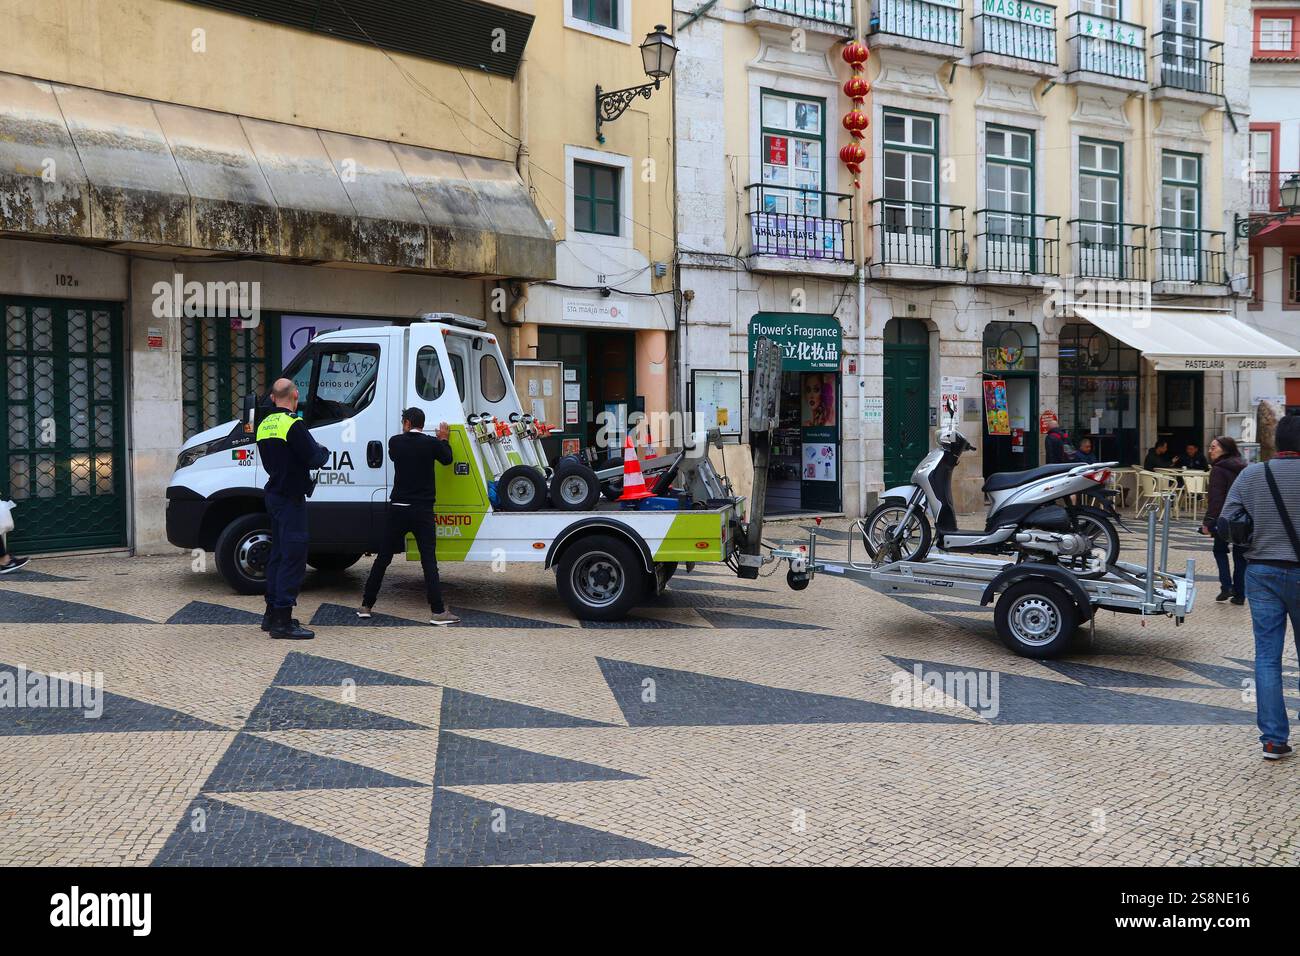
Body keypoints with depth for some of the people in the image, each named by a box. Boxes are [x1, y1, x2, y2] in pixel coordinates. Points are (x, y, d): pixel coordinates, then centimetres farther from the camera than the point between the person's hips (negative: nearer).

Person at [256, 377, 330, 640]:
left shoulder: (264, 425, 11)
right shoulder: (293, 424, -17)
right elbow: (314, 459, -18)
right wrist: (325, 451, 4)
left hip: (274, 495, 9)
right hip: (291, 498, -9)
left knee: (278, 554, 17)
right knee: (293, 558, -7)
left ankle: (272, 614, 25)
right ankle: (282, 621, -7)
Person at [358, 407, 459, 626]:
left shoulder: (395, 442, 0)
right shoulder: (432, 443, -5)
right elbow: (447, 459, 13)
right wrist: (443, 439, 29)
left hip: (398, 509, 2)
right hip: (422, 511, -2)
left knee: (383, 558, 11)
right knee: (429, 561, -3)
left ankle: (366, 606, 17)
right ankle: (437, 611, -8)